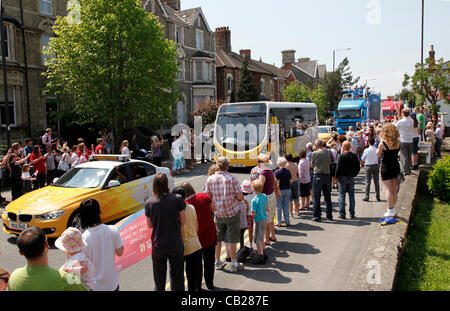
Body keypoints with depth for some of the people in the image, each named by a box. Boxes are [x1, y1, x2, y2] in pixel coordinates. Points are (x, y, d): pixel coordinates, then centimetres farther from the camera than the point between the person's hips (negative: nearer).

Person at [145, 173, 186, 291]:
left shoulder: (149, 203, -10)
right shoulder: (178, 199, -13)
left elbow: (149, 225, 1)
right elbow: (183, 222, -6)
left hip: (158, 245, 1)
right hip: (176, 244, 0)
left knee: (159, 278, 18)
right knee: (177, 277, 15)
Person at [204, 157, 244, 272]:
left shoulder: (210, 179, -4)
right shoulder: (232, 178, -12)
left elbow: (207, 196, 1)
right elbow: (240, 196, -10)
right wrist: (241, 198, 13)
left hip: (218, 213, 3)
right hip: (232, 212, -3)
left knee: (218, 239, 15)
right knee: (232, 240, 5)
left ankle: (217, 262, 25)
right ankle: (234, 264, 13)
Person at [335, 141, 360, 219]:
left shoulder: (342, 156, -12)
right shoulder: (354, 156, 2)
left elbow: (338, 167, -12)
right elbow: (357, 168, 7)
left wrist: (337, 177, -1)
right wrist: (354, 175, 16)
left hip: (343, 177, -4)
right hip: (351, 178, 4)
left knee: (342, 196, 1)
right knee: (351, 196, 10)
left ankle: (342, 214, 2)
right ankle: (352, 213, 13)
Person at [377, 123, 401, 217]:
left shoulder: (383, 143, -15)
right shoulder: (398, 142, -1)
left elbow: (378, 154, -4)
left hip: (386, 167, -5)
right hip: (396, 166, 5)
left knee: (388, 189, 0)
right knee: (394, 190, 13)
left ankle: (390, 211, 1)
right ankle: (393, 209, 22)